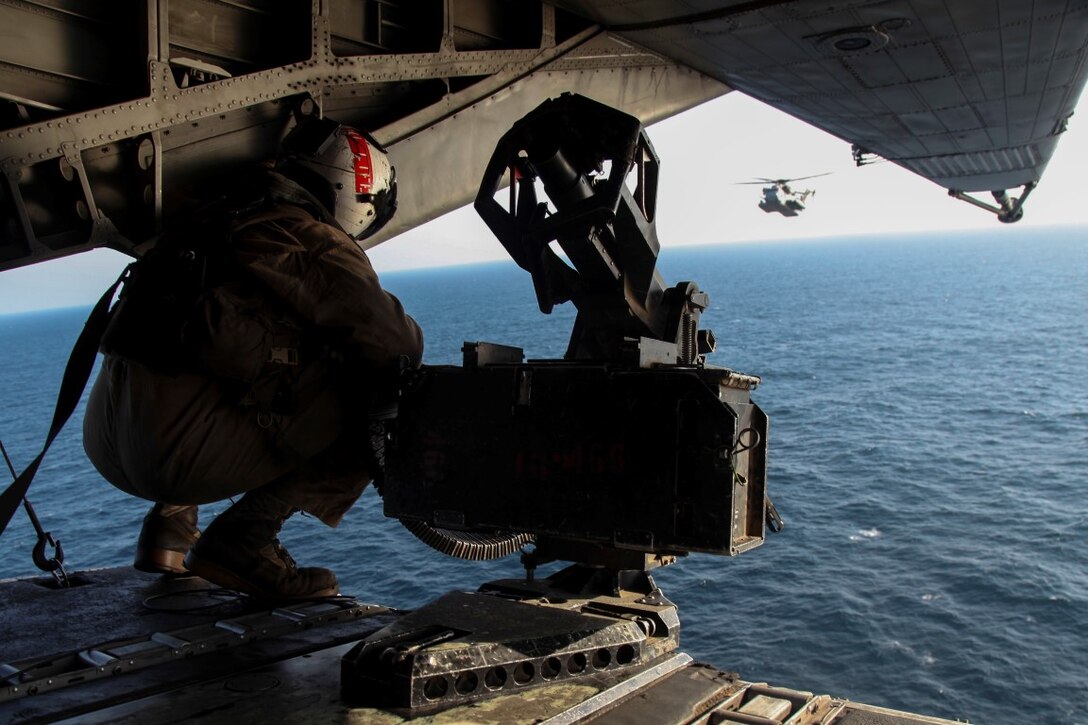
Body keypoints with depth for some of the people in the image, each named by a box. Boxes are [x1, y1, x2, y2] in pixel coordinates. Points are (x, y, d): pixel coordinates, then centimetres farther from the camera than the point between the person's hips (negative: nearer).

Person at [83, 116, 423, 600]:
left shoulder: (226, 216, 23)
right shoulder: (315, 240, -3)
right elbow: (391, 340, -7)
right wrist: (410, 350, 16)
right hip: (178, 443, -9)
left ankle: (169, 523, 24)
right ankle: (243, 538, -7)